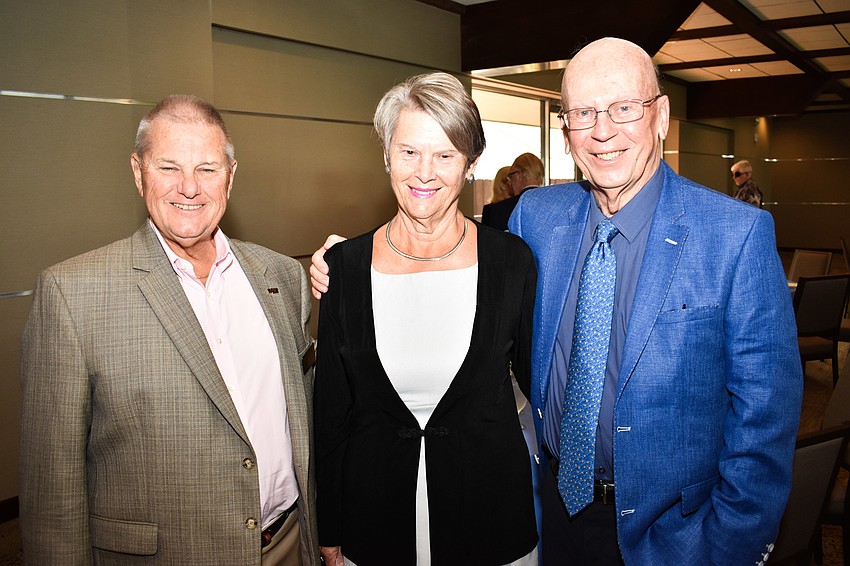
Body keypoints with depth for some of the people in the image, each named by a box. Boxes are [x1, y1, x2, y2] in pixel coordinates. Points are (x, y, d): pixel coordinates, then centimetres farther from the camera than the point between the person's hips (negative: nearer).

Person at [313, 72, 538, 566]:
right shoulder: (344, 266, -7)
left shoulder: (512, 261, -9)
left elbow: (536, 377, 4)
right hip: (375, 519, 1)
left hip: (492, 512, 0)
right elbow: (331, 409, -1)